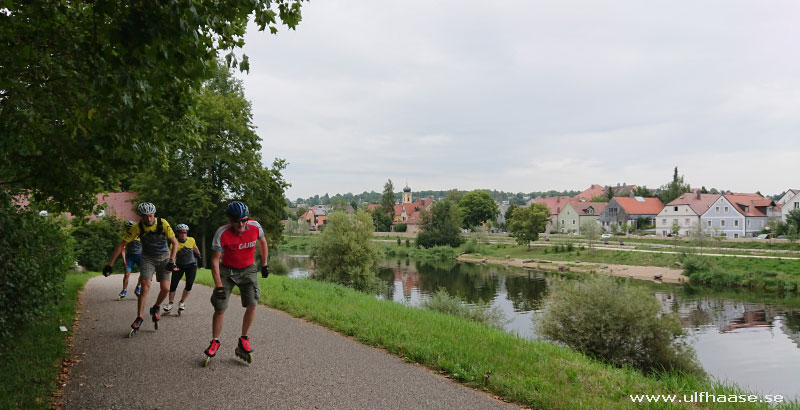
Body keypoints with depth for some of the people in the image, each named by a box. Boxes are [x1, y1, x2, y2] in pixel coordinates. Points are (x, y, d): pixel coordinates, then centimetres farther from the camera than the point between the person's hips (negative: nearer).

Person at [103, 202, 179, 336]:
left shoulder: (163, 224, -19)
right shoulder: (137, 228, -16)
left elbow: (175, 242, -14)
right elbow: (121, 245, -13)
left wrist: (171, 261, -24)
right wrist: (110, 264, -16)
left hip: (163, 257, 0)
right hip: (148, 258, 0)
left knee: (165, 289, -11)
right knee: (145, 287, -14)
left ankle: (156, 308, 18)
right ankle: (139, 319, -5)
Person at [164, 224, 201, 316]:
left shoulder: (191, 240, -14)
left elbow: (195, 248, 9)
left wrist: (198, 255, 28)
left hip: (191, 265, 1)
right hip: (179, 266, -1)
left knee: (189, 284, -12)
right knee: (173, 285, -5)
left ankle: (182, 302, 7)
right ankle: (170, 303, 17)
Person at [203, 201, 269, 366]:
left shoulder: (255, 227, -19)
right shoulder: (222, 233, -24)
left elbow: (262, 242, 5)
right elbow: (215, 260, -18)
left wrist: (264, 264, 9)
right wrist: (219, 286, -22)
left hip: (248, 269, 1)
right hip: (227, 270, -1)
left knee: (252, 304, -14)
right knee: (220, 308, -4)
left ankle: (244, 342, 2)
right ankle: (215, 343, 17)